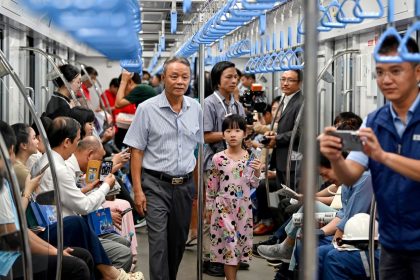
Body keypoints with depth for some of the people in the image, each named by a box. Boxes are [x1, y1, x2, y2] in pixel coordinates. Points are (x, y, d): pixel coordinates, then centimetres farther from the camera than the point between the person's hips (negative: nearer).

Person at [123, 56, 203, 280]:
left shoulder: (195, 109, 6)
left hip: (185, 185, 4)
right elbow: (136, 151, -6)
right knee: (159, 243, -8)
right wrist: (138, 190, -11)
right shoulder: (147, 109, -7)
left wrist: (199, 186, 12)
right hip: (156, 185, -4)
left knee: (179, 241, 14)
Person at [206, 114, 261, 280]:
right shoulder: (218, 159, -6)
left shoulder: (250, 158, -1)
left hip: (243, 207, 3)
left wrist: (257, 171, -14)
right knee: (229, 241, -3)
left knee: (240, 241, 9)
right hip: (223, 207, -3)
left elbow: (253, 184, 4)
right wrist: (209, 208, 3)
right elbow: (212, 185, 1)